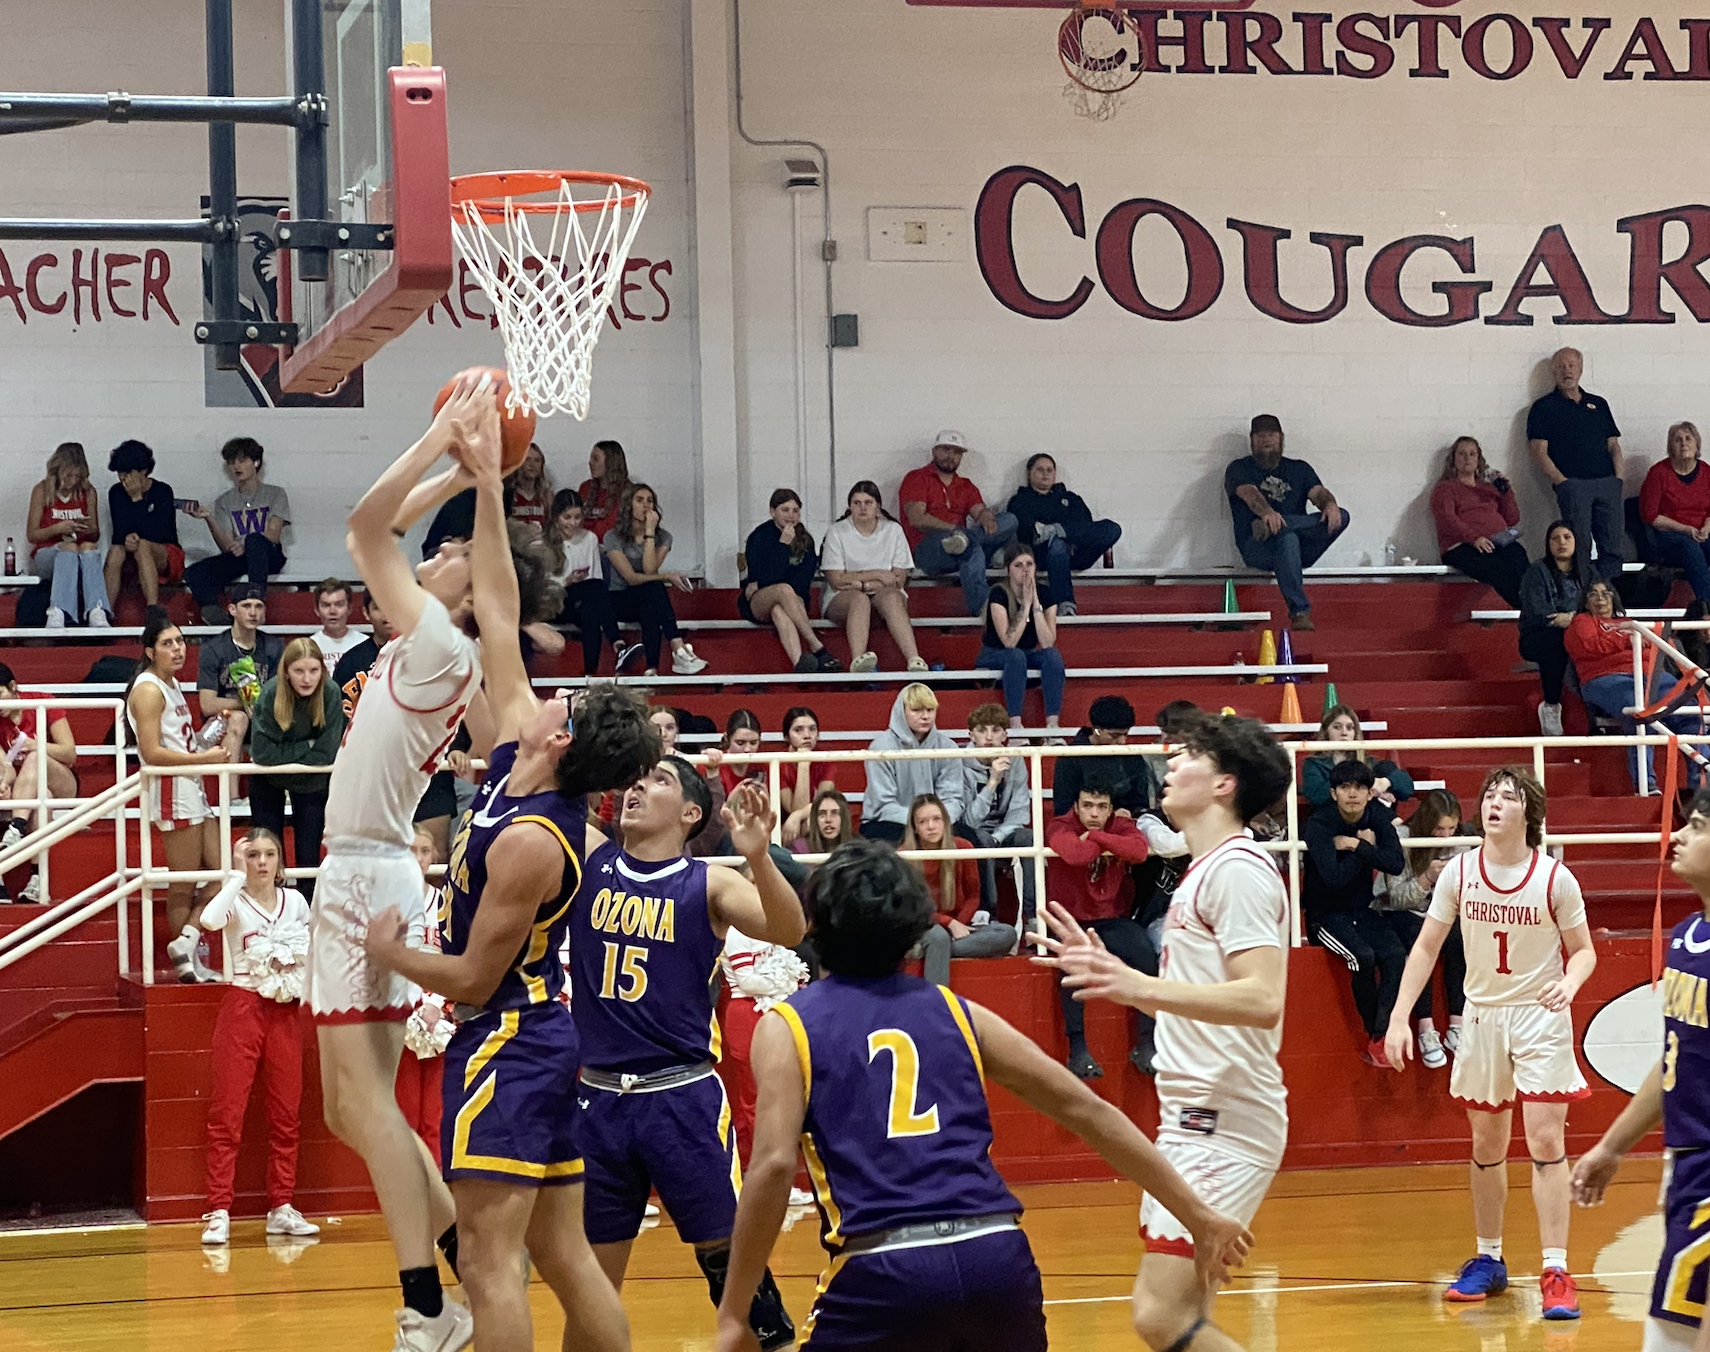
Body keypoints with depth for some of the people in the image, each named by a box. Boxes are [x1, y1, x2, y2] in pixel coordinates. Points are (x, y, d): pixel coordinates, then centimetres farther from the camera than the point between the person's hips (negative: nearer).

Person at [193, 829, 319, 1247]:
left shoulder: (296, 901, 9)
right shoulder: (237, 902, -3)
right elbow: (209, 919, -26)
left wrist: (297, 970, -3)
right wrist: (238, 876, -18)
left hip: (286, 1012, 4)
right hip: (243, 1006, -4)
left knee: (285, 1114, 6)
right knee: (226, 1112, -7)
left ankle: (281, 1207, 13)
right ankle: (218, 1212, -9)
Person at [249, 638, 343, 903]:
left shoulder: (330, 694, -24)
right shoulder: (270, 695, -26)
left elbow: (327, 754, -22)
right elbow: (263, 754, -27)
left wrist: (288, 753, -20)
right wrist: (306, 747, -21)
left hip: (311, 781, 1)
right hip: (267, 781, -1)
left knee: (309, 857, 5)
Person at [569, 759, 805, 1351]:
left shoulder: (707, 884, -3)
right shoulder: (588, 862, 5)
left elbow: (789, 931, -17)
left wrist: (757, 856, -34)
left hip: (682, 1097, -3)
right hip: (598, 1098, 3)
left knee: (729, 1258, -2)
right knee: (592, 1279, 11)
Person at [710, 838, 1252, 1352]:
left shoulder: (786, 1027, 9)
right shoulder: (956, 1012, 18)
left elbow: (774, 1164, -6)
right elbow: (1089, 1112, 16)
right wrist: (1198, 1215, 21)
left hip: (884, 1271, -4)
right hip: (998, 1255, 4)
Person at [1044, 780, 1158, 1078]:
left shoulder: (1122, 826, 3)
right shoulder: (1059, 827, -6)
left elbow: (1138, 851, -21)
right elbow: (1074, 854, -30)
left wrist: (1094, 836, -18)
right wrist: (1107, 844, -13)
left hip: (1113, 920, 3)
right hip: (1072, 921, -2)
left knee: (1145, 954, -25)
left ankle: (1145, 1044, -15)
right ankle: (1077, 1049, -28)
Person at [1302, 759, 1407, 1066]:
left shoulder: (1379, 817, -2)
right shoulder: (1318, 825, -17)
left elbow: (1396, 864, -15)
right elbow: (1333, 877, -29)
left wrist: (1354, 846, -21)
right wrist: (1366, 848, -17)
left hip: (1362, 911, 5)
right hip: (1325, 914, -5)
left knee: (1396, 955, -22)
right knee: (1363, 956, -30)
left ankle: (1379, 1037, -18)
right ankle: (1373, 1030, -11)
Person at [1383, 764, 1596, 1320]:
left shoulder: (1554, 877, -10)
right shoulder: (1459, 873, -3)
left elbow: (1584, 949, -1)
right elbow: (1427, 946, 3)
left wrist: (1570, 982, -23)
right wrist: (1400, 1016, -4)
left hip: (1540, 1016, -3)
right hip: (1482, 1016, 3)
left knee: (1546, 1140, -11)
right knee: (1486, 1144, 12)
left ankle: (1556, 1273, -9)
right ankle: (1488, 1260, 27)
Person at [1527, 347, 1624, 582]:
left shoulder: (1599, 404, 23)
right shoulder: (1544, 407, 9)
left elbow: (1613, 444, 20)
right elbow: (1538, 450, 0)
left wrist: (1618, 477, 4)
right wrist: (1560, 481, -11)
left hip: (1607, 483, 4)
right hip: (1572, 483, -4)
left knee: (1612, 546, -3)